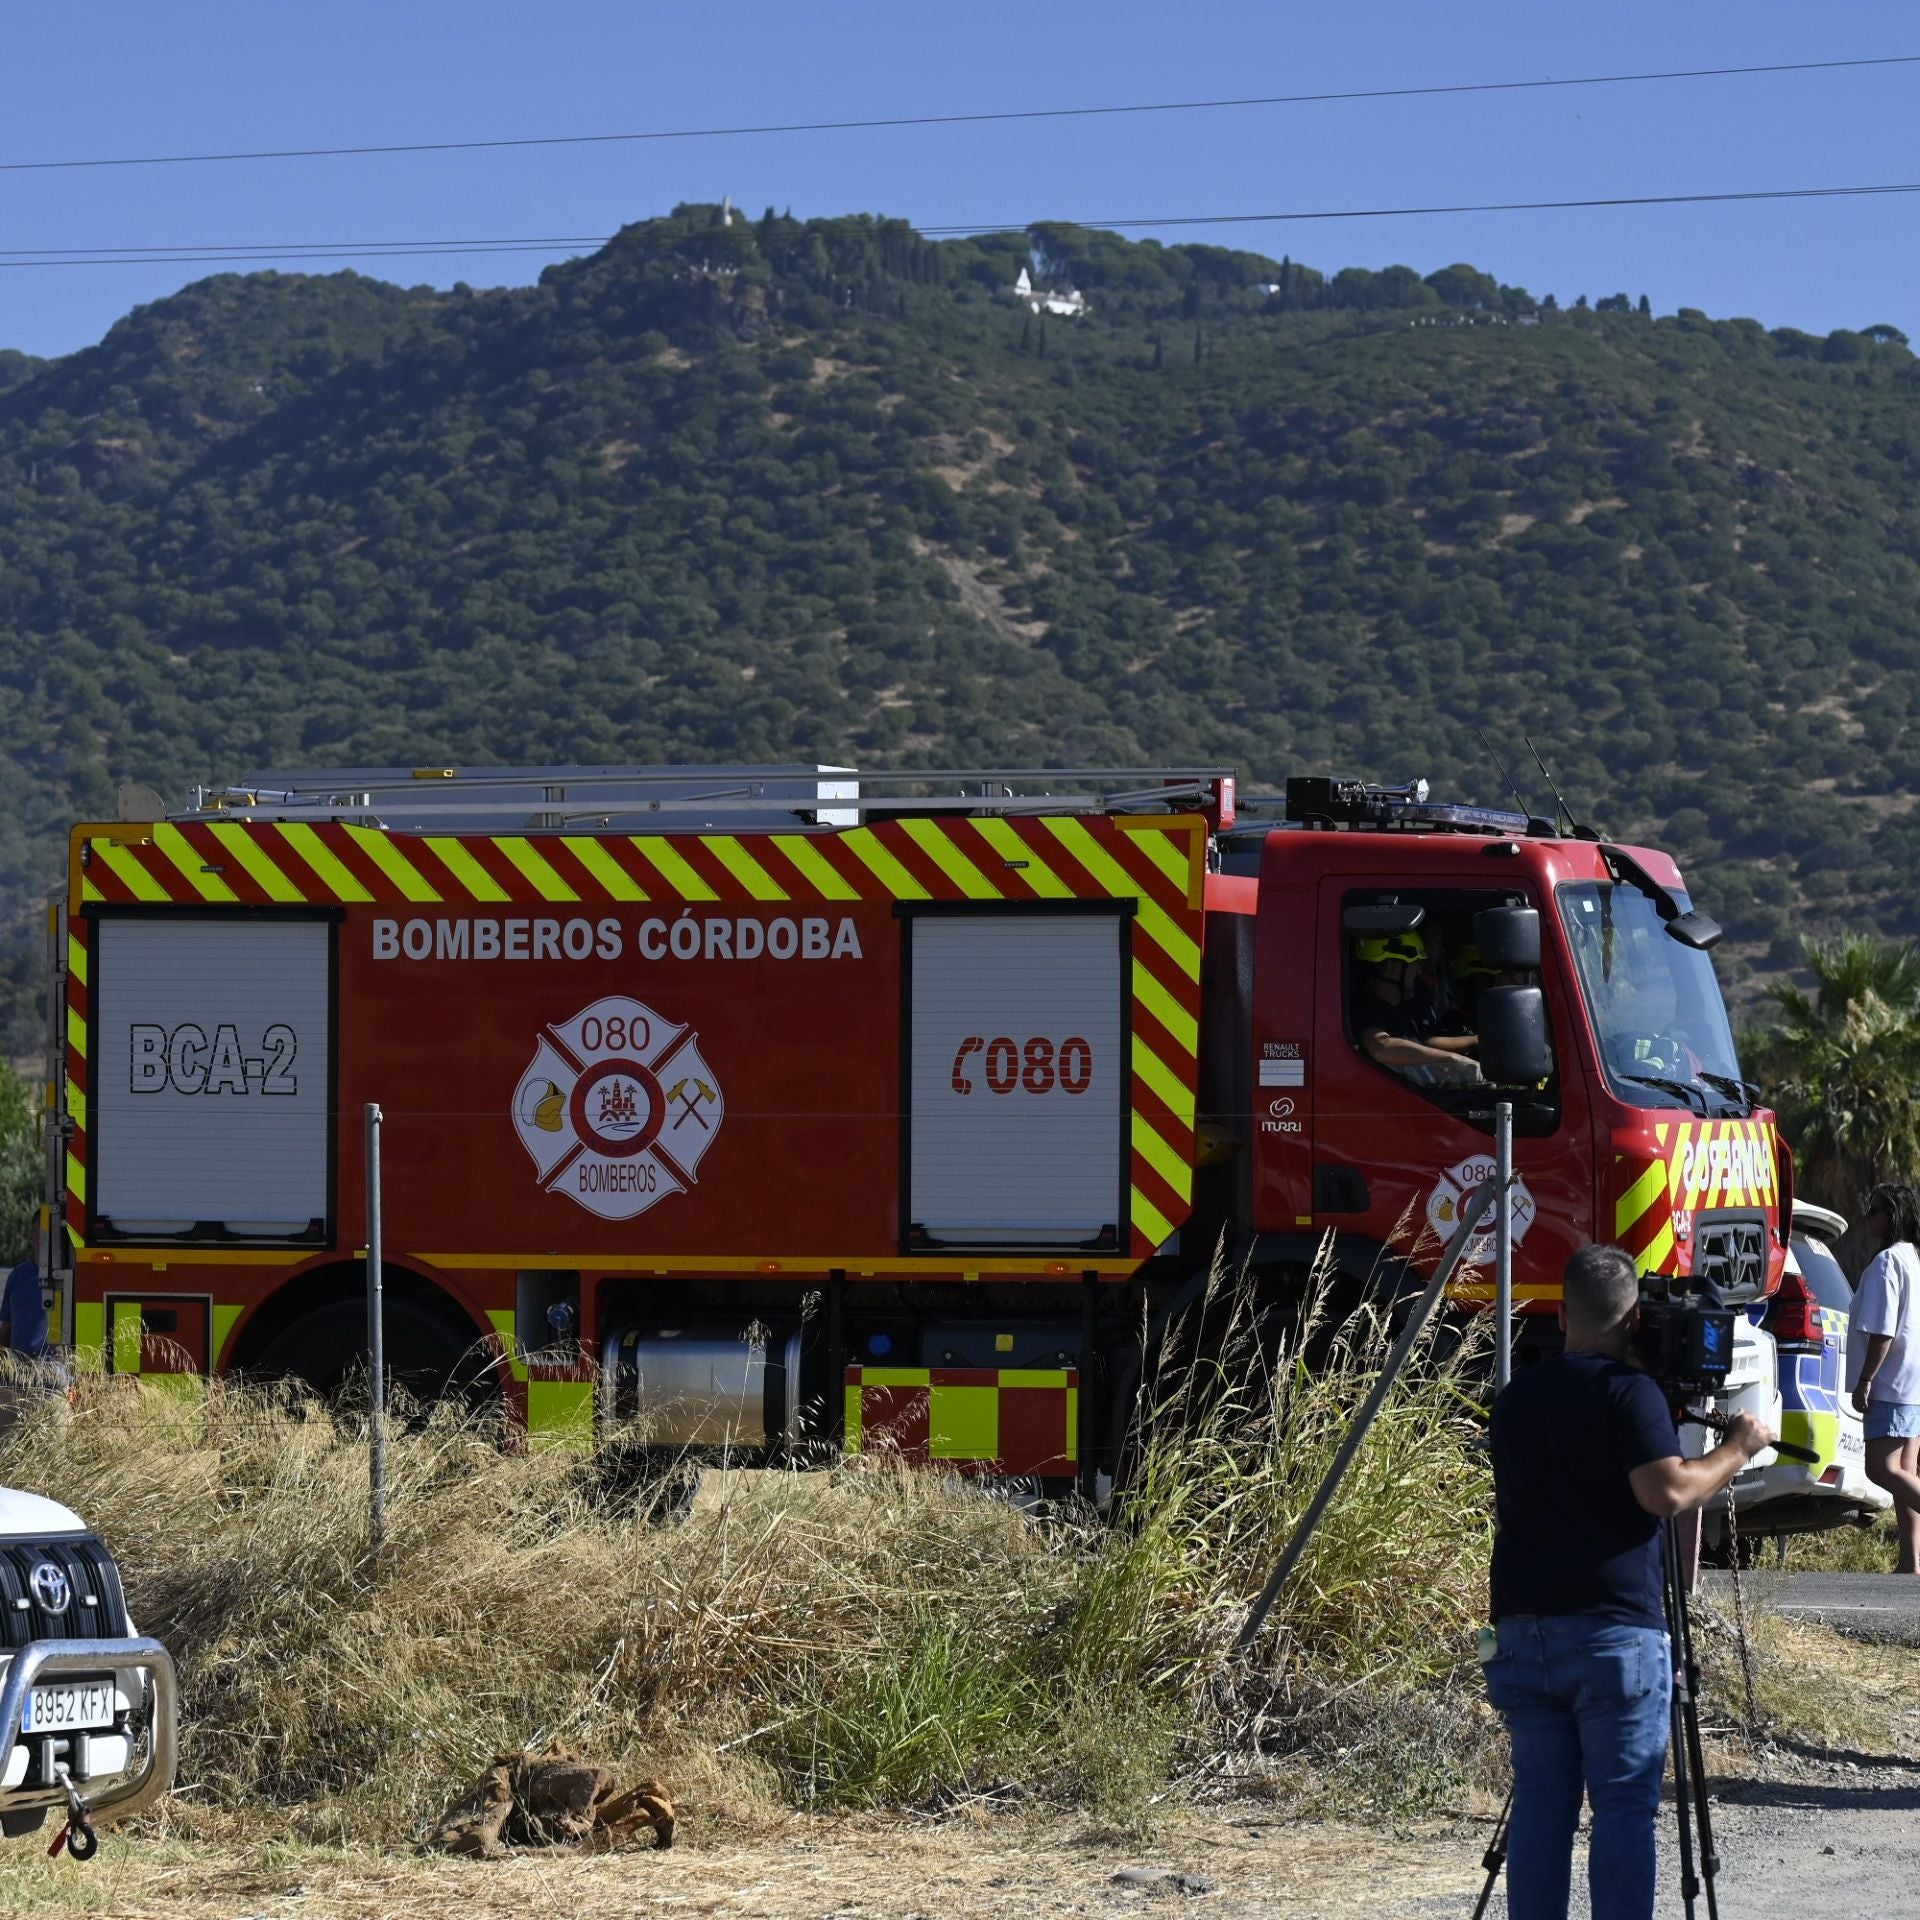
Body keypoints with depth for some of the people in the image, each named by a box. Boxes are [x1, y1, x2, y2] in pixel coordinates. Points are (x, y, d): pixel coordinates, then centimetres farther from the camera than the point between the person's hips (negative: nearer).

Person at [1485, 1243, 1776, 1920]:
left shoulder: (1516, 1398, 15)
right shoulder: (1629, 1394, -7)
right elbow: (1667, 1492, -18)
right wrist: (1738, 1448, -5)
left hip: (1521, 1629, 6)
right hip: (1614, 1632, -6)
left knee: (1540, 1803, 7)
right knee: (1623, 1806, -3)